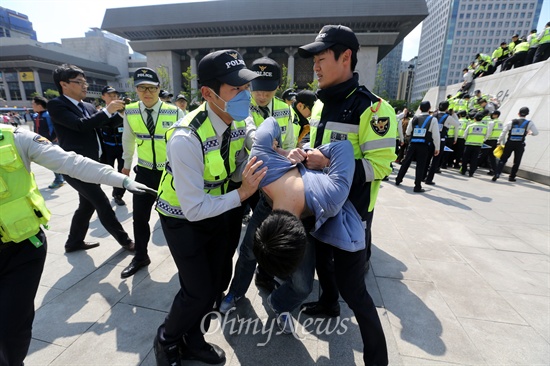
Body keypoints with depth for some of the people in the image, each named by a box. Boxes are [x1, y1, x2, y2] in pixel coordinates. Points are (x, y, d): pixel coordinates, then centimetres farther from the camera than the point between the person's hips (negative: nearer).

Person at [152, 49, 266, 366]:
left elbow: (242, 163, 3)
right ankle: (166, 340, 38)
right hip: (183, 218, -6)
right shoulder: (186, 139, -34)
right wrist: (241, 194, -31)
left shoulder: (240, 123, -12)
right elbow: (194, 209, -30)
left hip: (216, 211, 6)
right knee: (198, 292, 2)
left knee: (214, 283, 17)